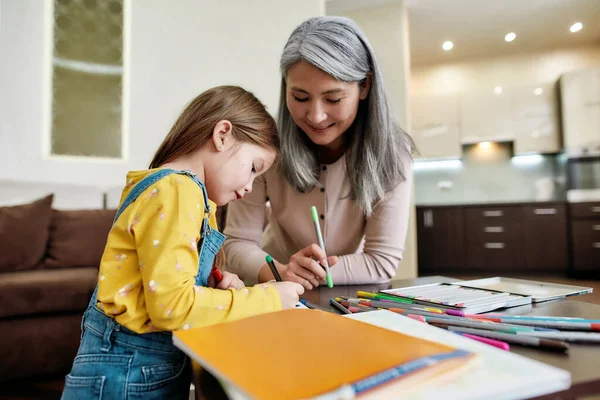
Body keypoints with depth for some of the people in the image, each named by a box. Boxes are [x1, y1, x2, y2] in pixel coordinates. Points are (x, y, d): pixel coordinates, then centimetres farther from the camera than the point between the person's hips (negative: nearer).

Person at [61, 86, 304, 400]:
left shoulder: (190, 194, 8)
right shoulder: (177, 190, -22)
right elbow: (172, 304, -27)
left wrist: (214, 287, -6)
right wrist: (267, 299, -18)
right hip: (129, 372, -9)